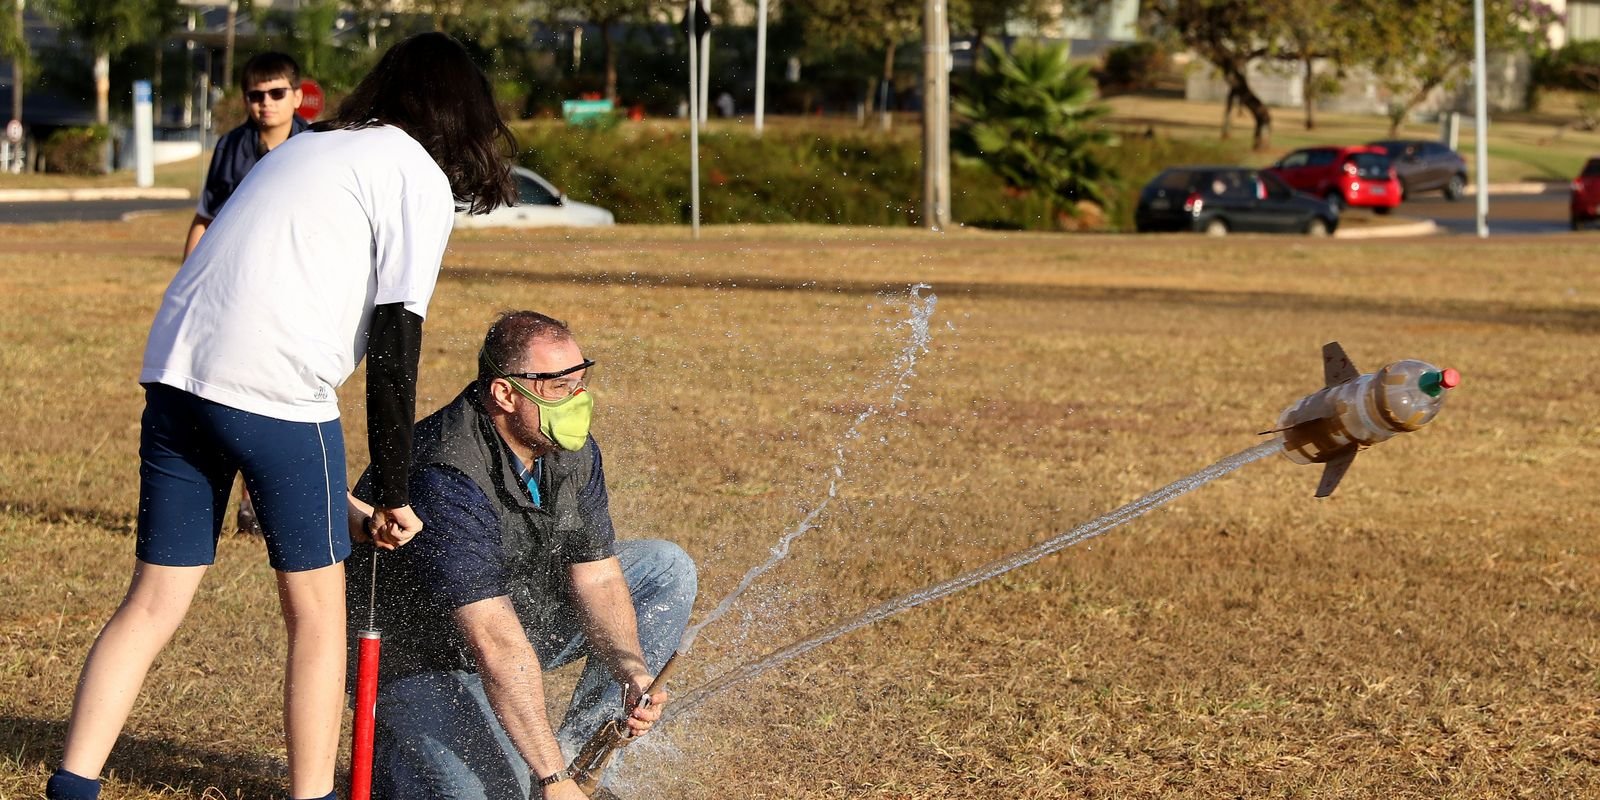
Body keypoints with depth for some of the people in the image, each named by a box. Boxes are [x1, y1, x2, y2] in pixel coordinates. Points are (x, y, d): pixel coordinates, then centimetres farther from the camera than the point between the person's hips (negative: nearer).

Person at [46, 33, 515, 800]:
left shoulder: (306, 146, 28)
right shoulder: (420, 177, 5)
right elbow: (393, 337, -3)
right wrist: (394, 492, 1)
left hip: (175, 369, 7)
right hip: (273, 390, -7)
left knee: (154, 602, 10)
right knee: (316, 610, 8)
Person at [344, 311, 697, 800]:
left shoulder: (573, 449, -7)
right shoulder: (446, 478, -34)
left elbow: (597, 577, -4)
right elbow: (494, 641, -37)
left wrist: (632, 673, -25)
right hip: (422, 658, -8)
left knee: (666, 570, 3)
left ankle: (576, 748, 0)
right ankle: (401, 743, 4)